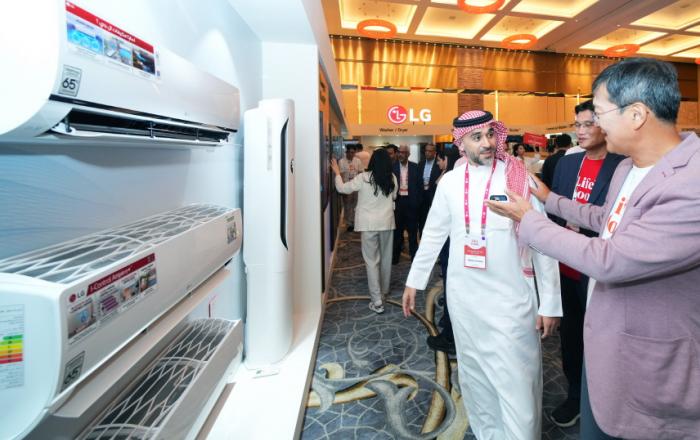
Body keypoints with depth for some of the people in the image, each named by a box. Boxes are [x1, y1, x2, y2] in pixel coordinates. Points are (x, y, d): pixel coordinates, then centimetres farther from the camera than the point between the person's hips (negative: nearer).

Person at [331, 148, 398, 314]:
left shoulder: (363, 178, -12)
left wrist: (337, 173, 13)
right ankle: (384, 290, 36)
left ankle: (377, 301, -2)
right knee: (386, 257, 18)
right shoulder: (392, 178, -2)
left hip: (369, 223, -3)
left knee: (371, 260, 0)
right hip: (387, 222, 4)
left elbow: (342, 188, -2)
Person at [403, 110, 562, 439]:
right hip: (463, 297, 4)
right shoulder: (449, 181, 1)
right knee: (474, 376, 18)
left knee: (518, 386, 1)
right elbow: (433, 234, 9)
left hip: (511, 299, -3)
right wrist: (414, 280, 11)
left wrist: (550, 303, -6)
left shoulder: (519, 177, -8)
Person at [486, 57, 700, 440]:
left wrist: (528, 219, -20)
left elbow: (609, 261, -32)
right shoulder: (628, 166, 1)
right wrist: (550, 199, 19)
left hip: (651, 367, -8)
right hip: (603, 341, 8)